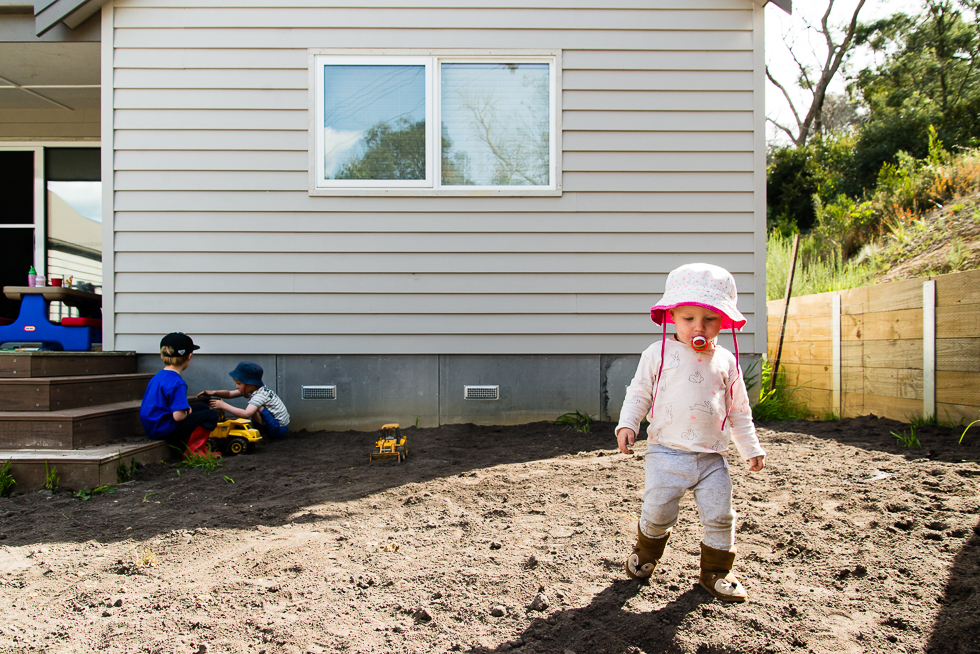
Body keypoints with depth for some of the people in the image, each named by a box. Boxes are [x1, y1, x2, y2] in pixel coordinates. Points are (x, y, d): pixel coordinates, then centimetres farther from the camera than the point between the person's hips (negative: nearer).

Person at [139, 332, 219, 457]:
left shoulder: (157, 377, 7)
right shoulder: (177, 383, -23)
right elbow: (178, 416, -29)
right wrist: (187, 412, -4)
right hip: (165, 431, -10)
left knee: (202, 408, 21)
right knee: (211, 415, -8)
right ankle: (193, 451, -8)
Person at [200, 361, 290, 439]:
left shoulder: (260, 395, -23)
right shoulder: (251, 390, 5)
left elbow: (246, 414, -36)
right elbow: (230, 394, 9)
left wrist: (223, 405, -32)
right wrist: (213, 392, -7)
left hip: (279, 429, -10)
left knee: (256, 408, -22)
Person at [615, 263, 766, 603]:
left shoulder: (726, 361, 7)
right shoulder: (659, 354, -1)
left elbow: (739, 410, 15)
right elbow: (638, 393, 3)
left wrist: (751, 447, 15)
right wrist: (627, 424, -11)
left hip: (712, 457, 3)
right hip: (667, 453, -2)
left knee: (720, 517, 4)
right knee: (657, 512, 0)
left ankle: (716, 572, 27)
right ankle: (646, 553, 31)